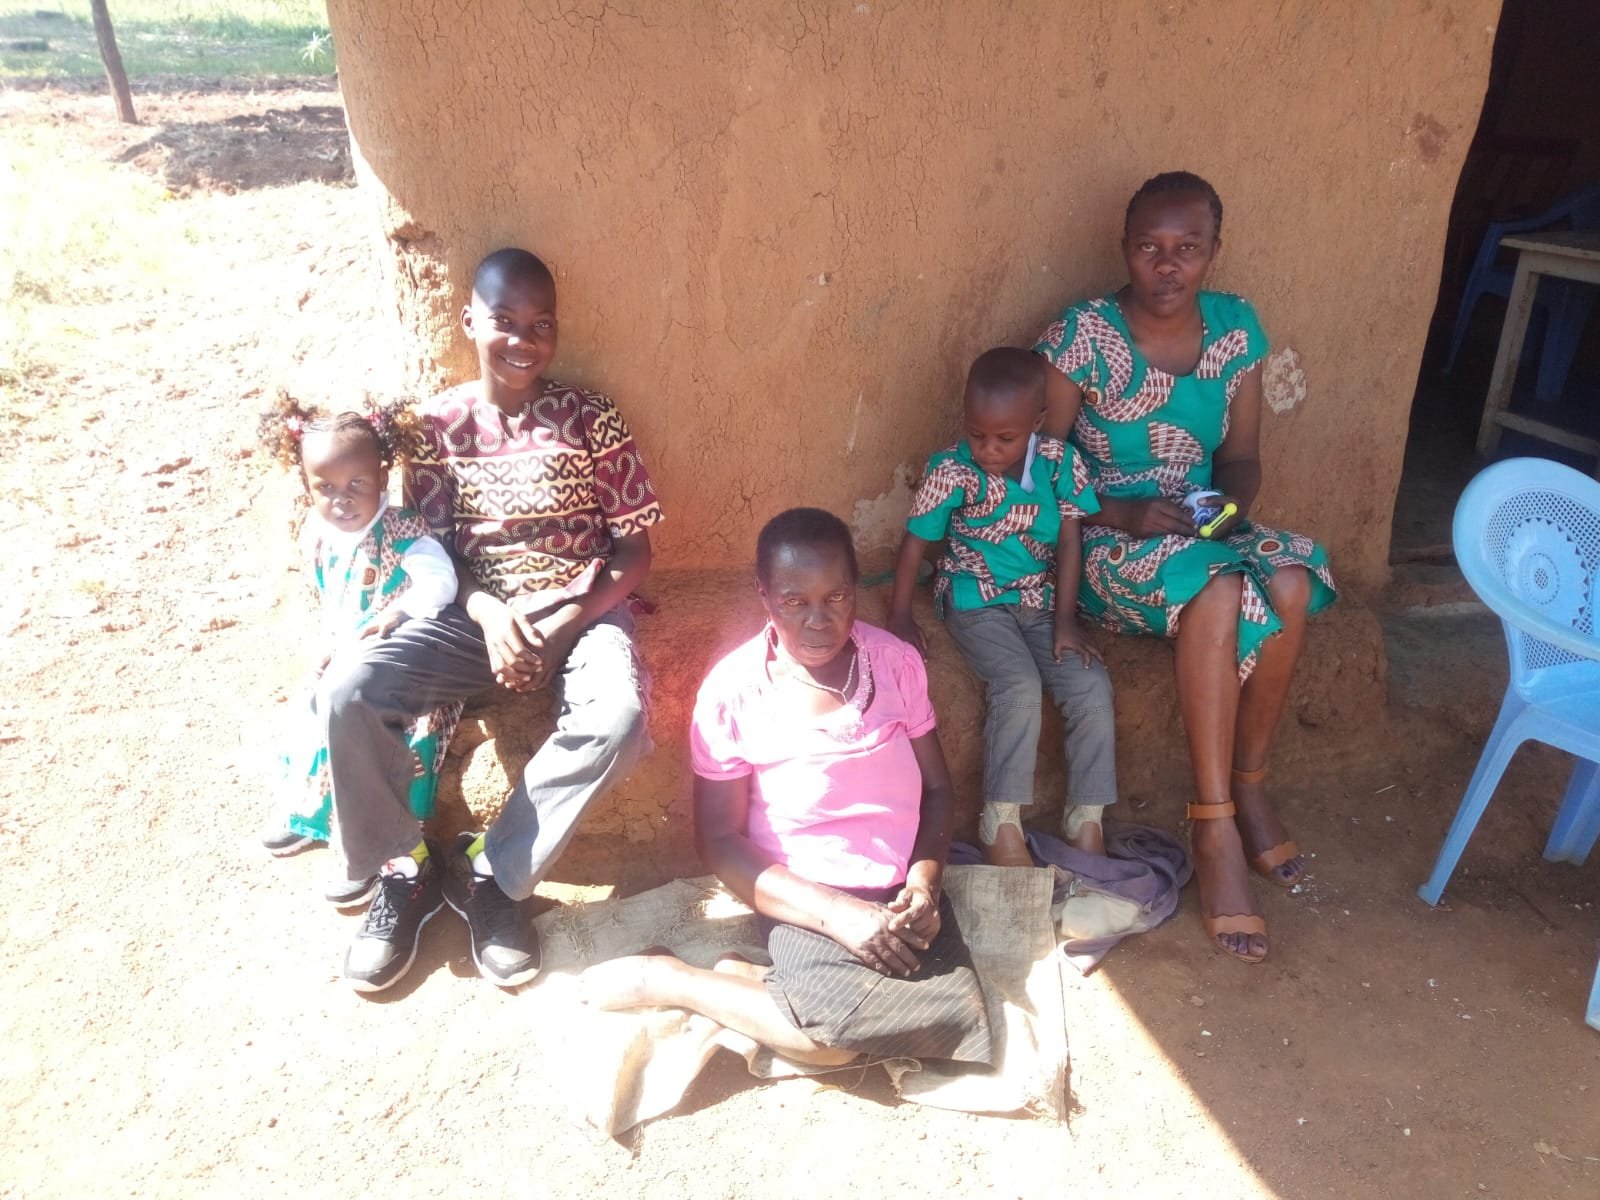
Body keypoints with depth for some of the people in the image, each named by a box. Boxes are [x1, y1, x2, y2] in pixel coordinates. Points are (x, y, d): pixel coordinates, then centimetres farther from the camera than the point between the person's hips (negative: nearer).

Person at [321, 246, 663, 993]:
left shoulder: (593, 420, -1)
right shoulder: (439, 423, 4)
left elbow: (635, 549, -1)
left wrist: (564, 626, -16)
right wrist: (490, 613, -17)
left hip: (579, 611, -1)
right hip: (475, 611, 2)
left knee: (619, 718, -34)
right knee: (345, 693, -23)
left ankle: (490, 869, -12)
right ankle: (404, 866, 0)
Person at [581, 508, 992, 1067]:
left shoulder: (896, 661, 0)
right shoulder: (732, 690, -10)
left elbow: (936, 789, 8)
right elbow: (719, 838, -6)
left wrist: (924, 884, -11)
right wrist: (836, 914, -16)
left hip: (901, 887, 4)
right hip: (806, 896, -4)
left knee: (957, 1016, -22)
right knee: (834, 1035, -30)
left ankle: (761, 981, -5)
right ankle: (664, 979, -6)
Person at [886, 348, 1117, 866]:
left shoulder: (1060, 462, -6)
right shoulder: (952, 472, -13)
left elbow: (1069, 541, -4)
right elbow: (914, 542, -5)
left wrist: (1065, 621, -8)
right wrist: (900, 617, -7)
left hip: (1042, 601, 3)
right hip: (978, 602, -3)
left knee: (1092, 687, -16)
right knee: (1020, 688, -26)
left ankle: (1086, 819, -2)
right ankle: (1001, 823, -12)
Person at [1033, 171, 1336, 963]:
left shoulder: (1237, 327, 4)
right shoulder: (1082, 335, -11)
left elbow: (1241, 456, 8)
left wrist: (1230, 502, -14)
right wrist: (1123, 515, -22)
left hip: (1206, 527, 5)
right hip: (1107, 541, -4)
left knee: (1290, 585, -28)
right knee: (1217, 589, -35)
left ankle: (1249, 787, -7)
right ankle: (1214, 829, -25)